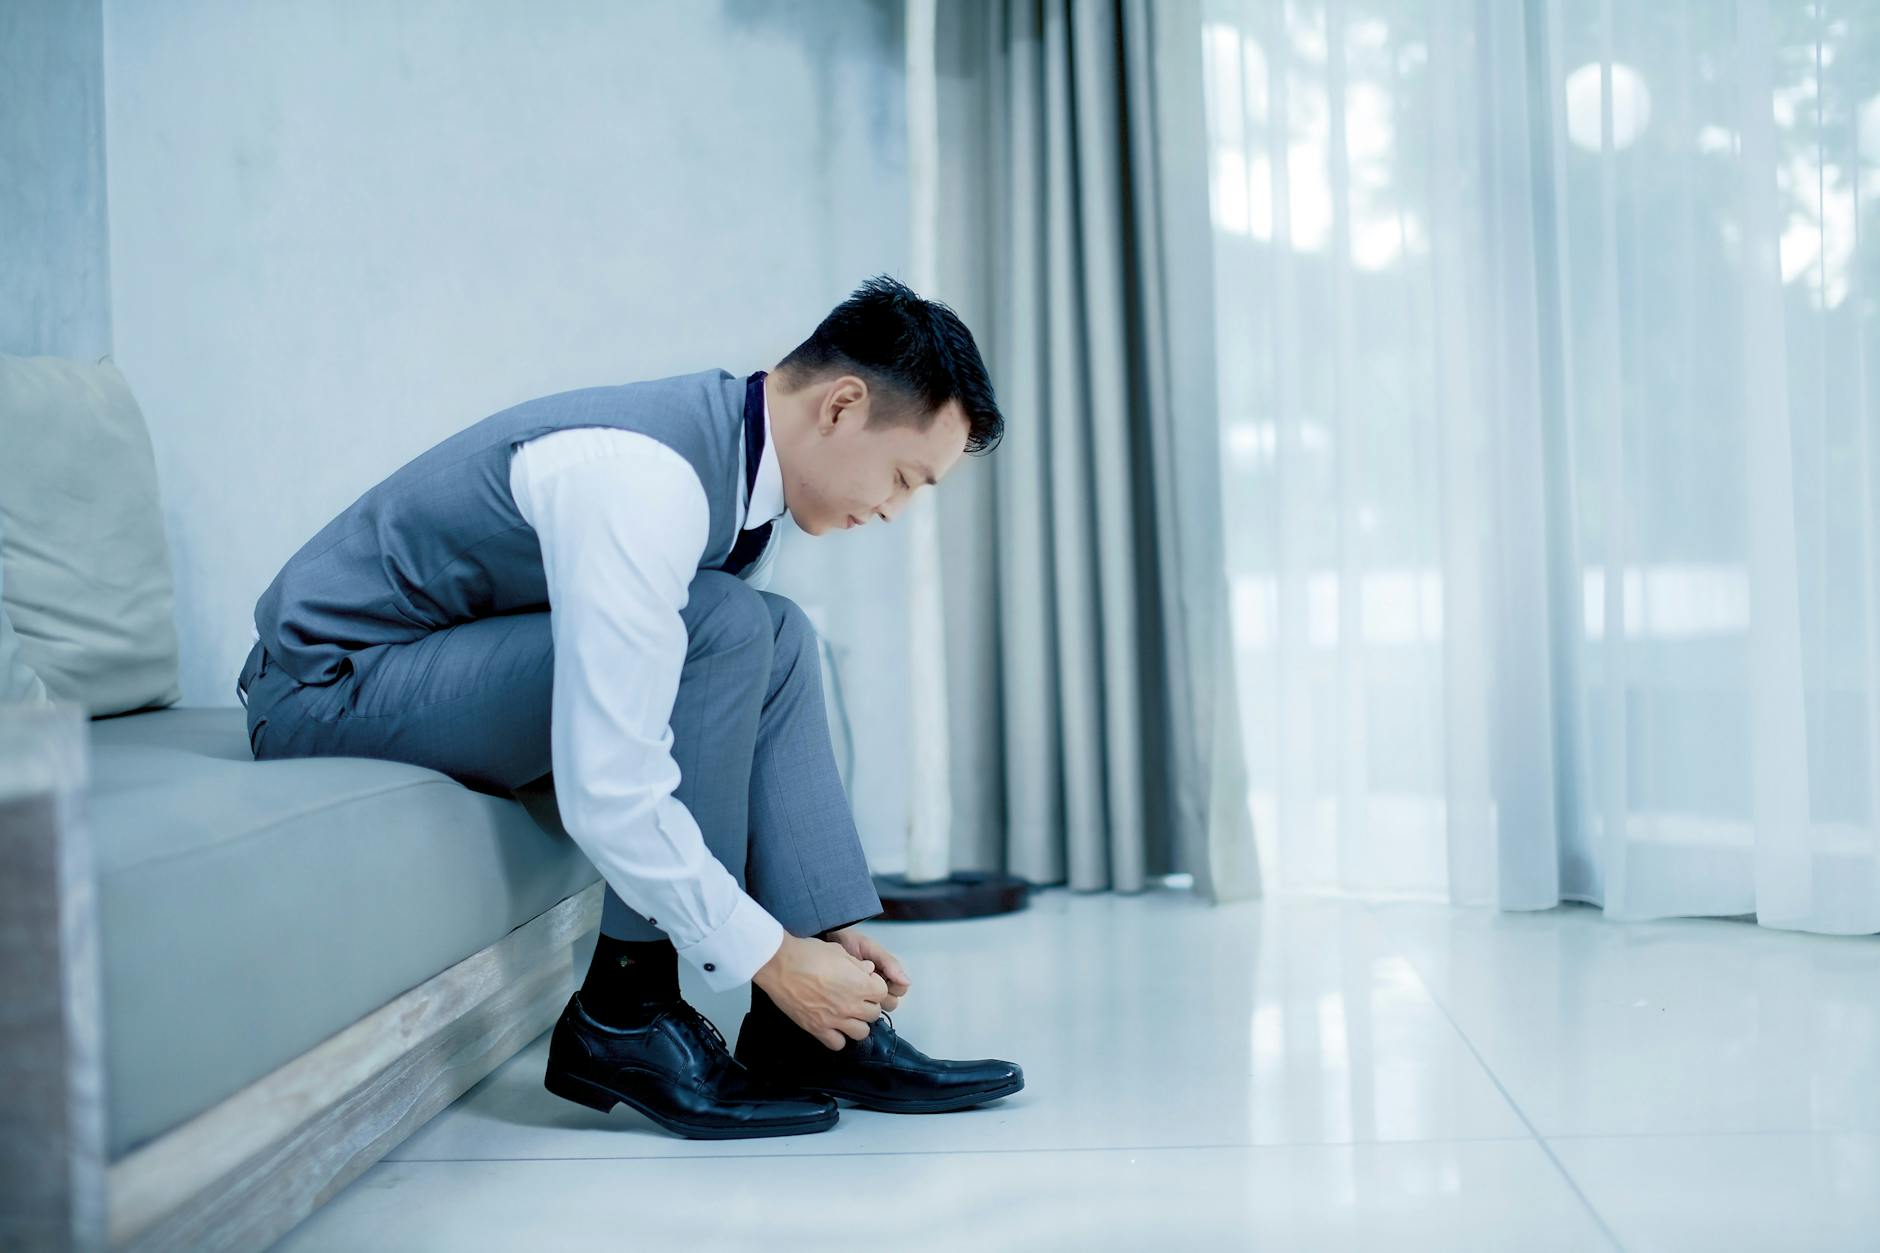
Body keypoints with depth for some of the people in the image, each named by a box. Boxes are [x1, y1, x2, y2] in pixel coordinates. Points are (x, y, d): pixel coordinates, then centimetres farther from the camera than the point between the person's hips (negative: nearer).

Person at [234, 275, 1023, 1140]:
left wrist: (826, 930, 3)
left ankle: (805, 1031, -3)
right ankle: (625, 1021, -14)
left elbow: (721, 743, 8)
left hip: (438, 660, 9)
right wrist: (770, 960, -22)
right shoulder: (643, 481, -29)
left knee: (776, 638, -2)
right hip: (329, 687, -9)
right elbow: (606, 799, -32)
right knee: (724, 629, -23)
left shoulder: (736, 455, 1)